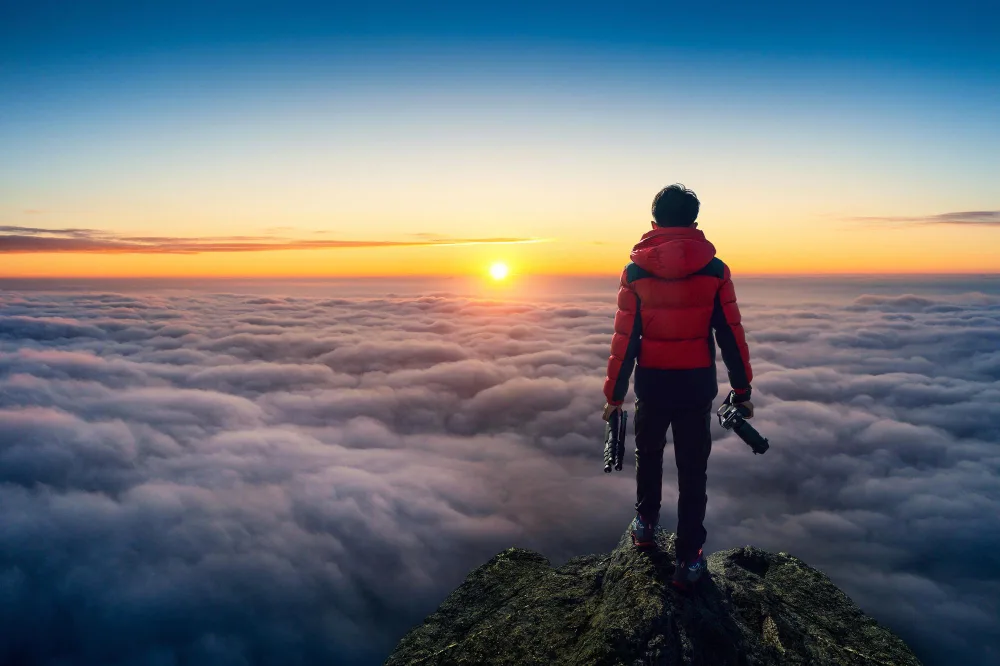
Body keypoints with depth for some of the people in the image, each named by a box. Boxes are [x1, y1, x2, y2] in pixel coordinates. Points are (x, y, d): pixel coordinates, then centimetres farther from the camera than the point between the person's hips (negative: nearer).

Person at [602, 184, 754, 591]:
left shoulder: (635, 273, -7)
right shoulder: (715, 270, -5)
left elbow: (624, 339, -6)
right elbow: (732, 335, -3)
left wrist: (615, 394, 2)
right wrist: (742, 390, 6)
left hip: (652, 385, 0)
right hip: (698, 386, 0)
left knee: (649, 456, 24)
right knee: (692, 472, 10)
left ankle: (645, 524, 40)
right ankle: (689, 560, 14)